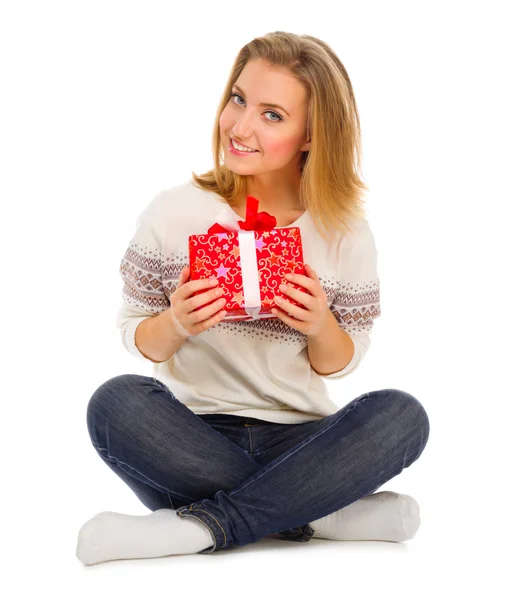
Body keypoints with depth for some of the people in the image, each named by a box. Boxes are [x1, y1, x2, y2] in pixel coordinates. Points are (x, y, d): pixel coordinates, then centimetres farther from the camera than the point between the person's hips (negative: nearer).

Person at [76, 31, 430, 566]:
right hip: (196, 436, 0)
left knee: (402, 415, -26)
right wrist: (176, 324, -19)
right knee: (115, 402, -30)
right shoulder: (172, 214, -3)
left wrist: (321, 326, -16)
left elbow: (339, 365, 7)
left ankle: (199, 525, -24)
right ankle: (318, 515, -22)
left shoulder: (346, 234, 0)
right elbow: (136, 339, 3)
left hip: (298, 438, 1)